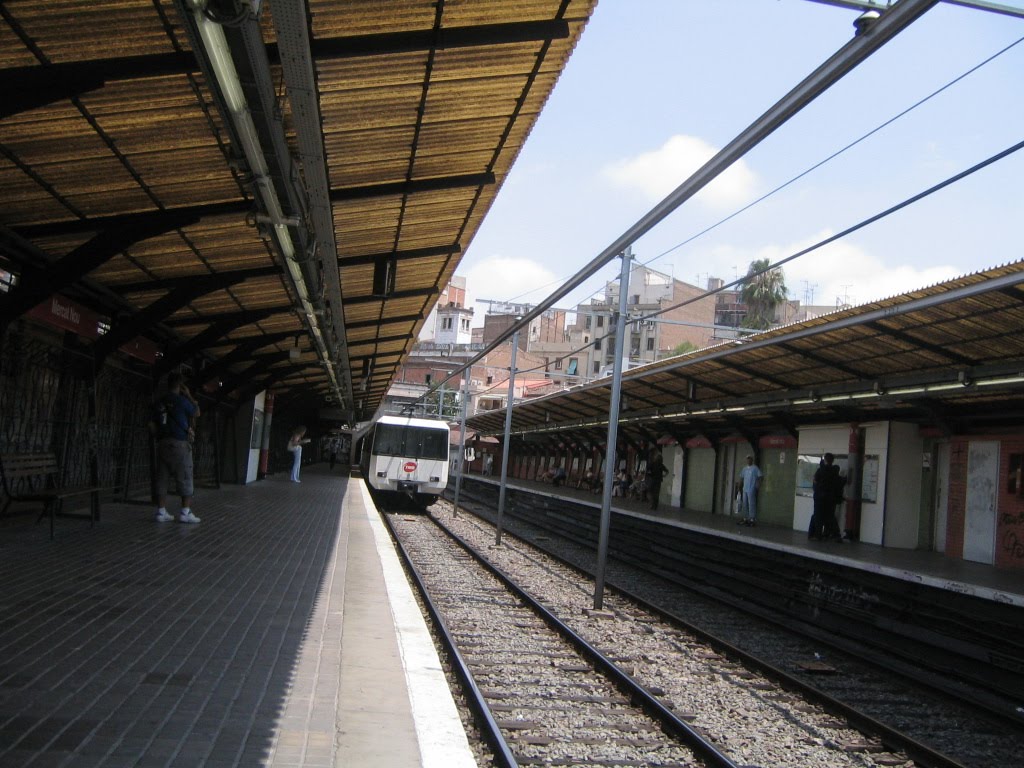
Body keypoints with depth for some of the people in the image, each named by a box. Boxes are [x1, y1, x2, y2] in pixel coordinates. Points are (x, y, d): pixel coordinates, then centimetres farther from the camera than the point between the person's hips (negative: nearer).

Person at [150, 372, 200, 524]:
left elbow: (151, 426, 9)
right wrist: (189, 396, 15)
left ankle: (161, 512, 5)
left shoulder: (159, 403, 10)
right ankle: (185, 513, -6)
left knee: (162, 479, 6)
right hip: (179, 444, -6)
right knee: (185, 479, -2)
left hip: (162, 444, 6)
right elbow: (197, 413, 11)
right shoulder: (181, 400, -6)